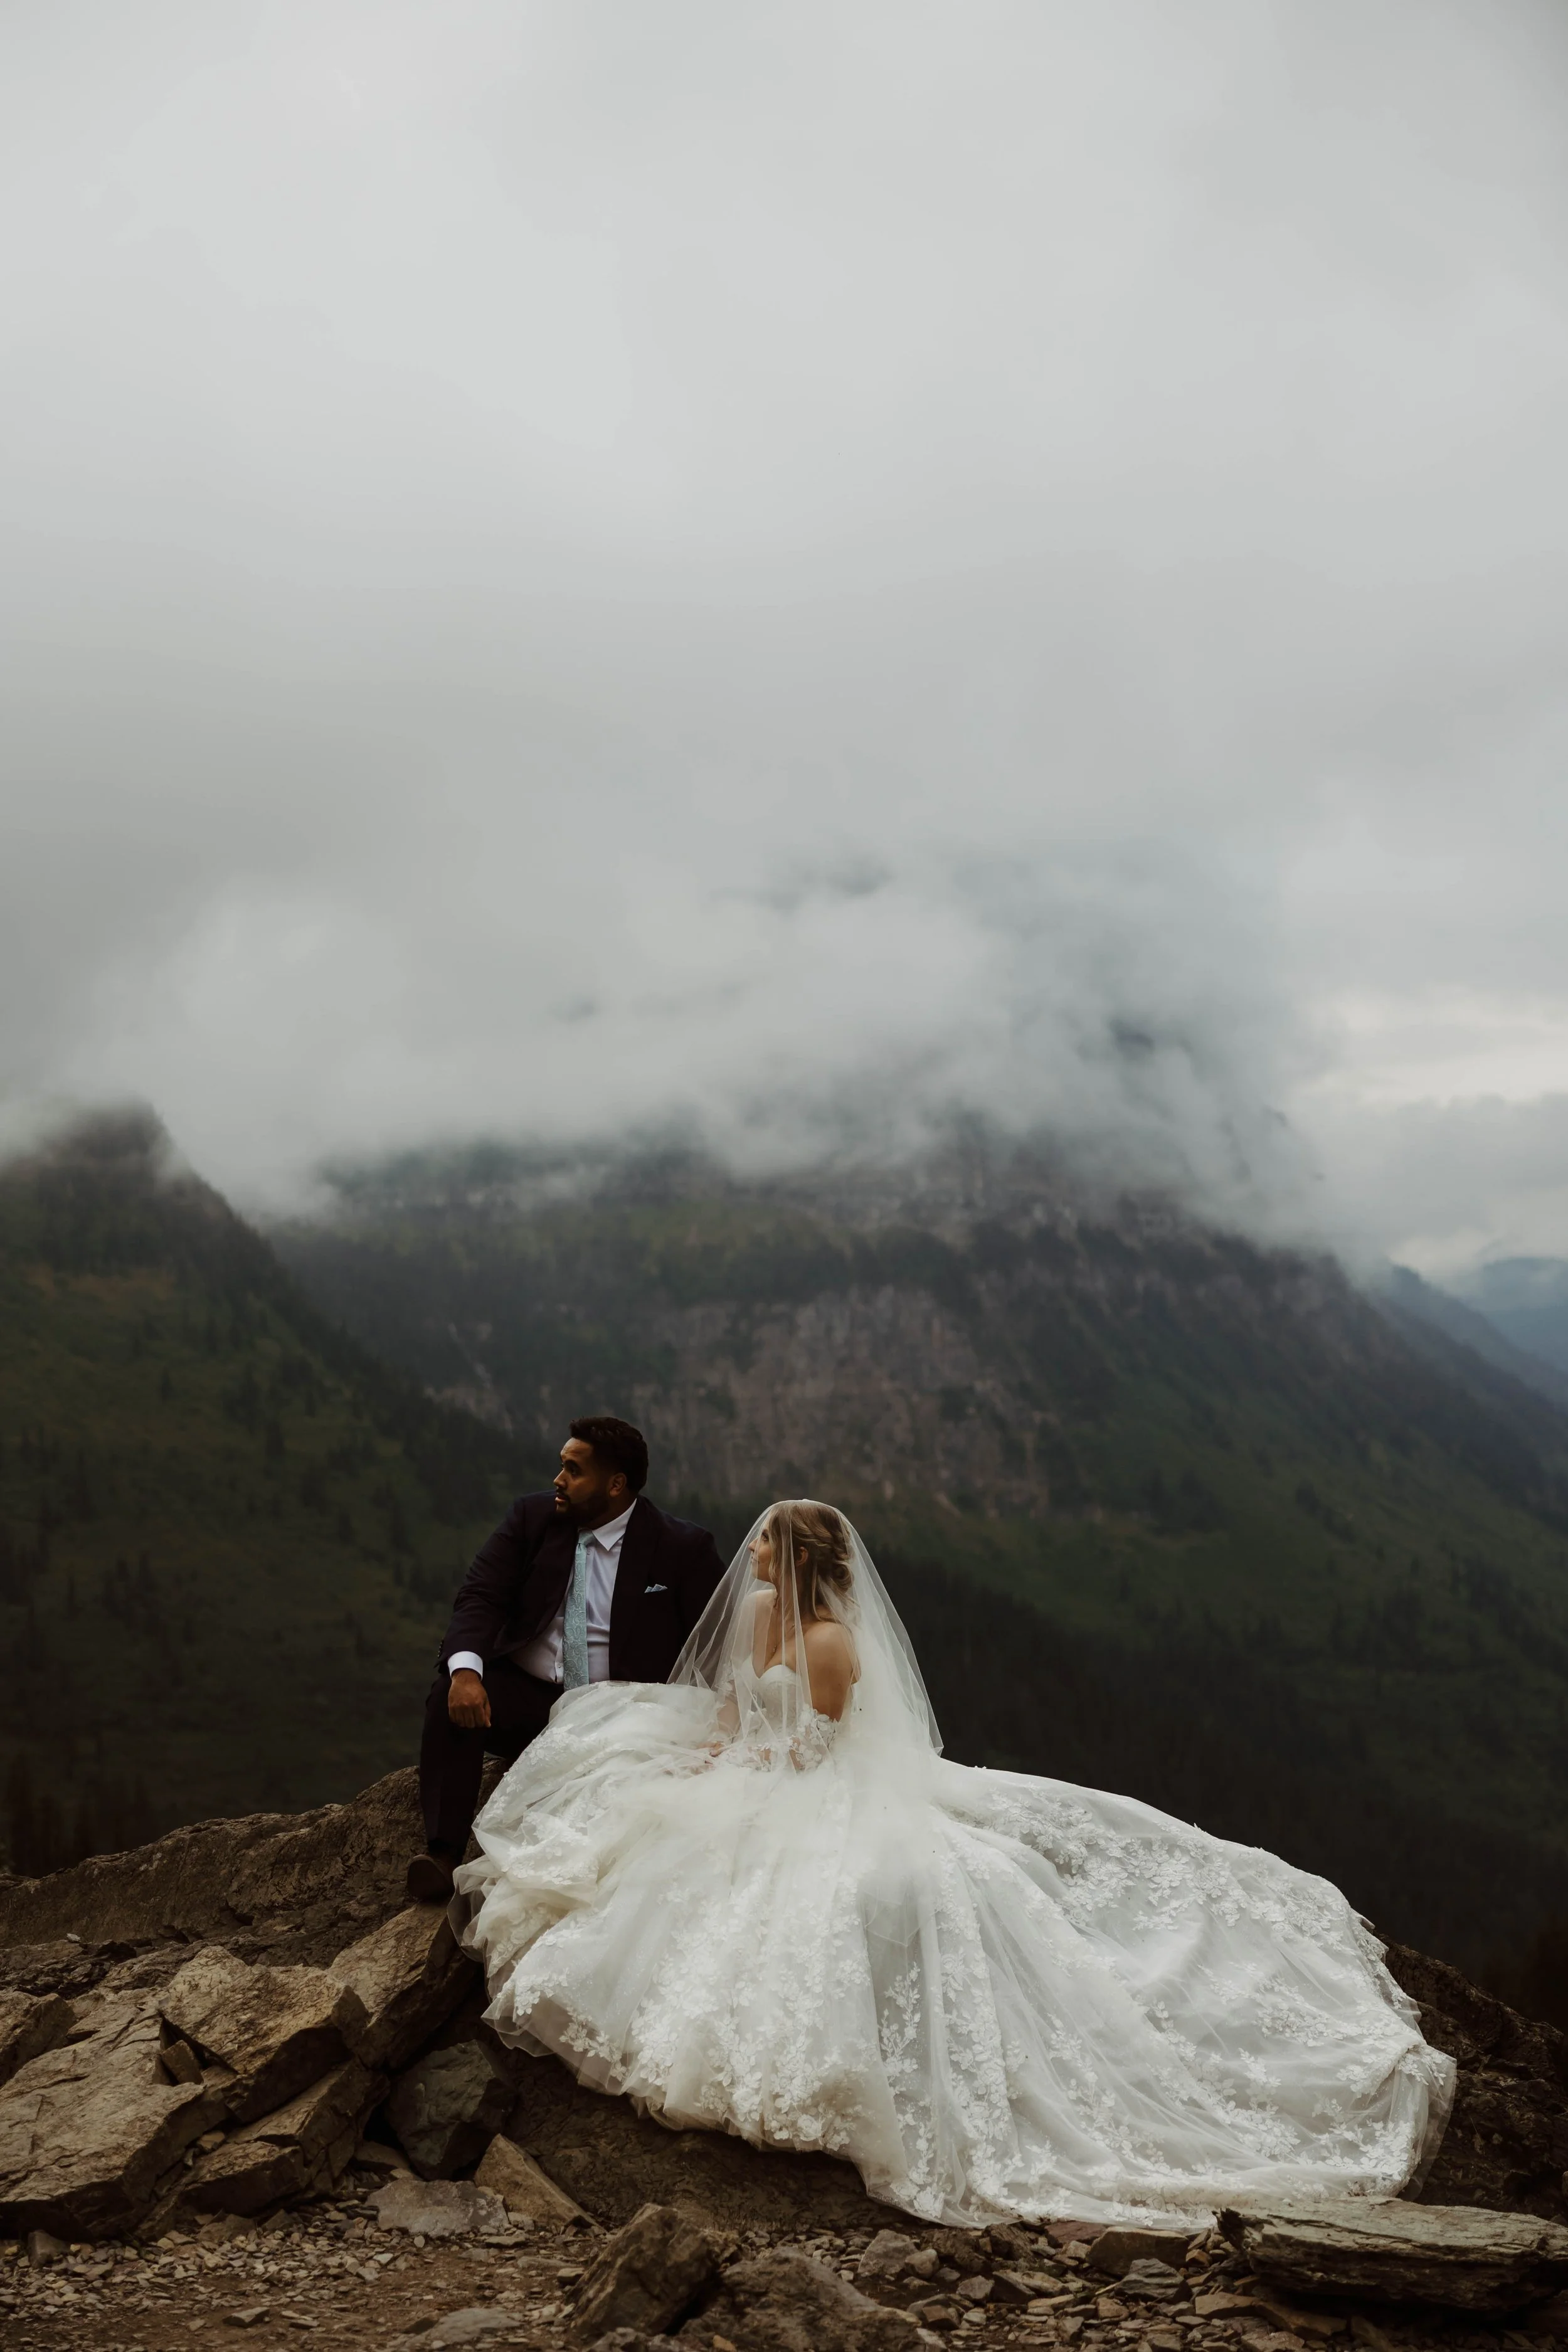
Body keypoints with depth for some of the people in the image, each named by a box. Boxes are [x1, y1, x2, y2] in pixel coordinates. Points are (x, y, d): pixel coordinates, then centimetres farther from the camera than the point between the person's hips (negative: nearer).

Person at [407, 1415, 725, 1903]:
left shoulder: (682, 1548, -3)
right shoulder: (532, 1516, 4)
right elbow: (480, 1599, -4)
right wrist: (465, 1670, -25)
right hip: (524, 1695, 2)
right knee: (450, 1696, -27)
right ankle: (442, 1854, -30)